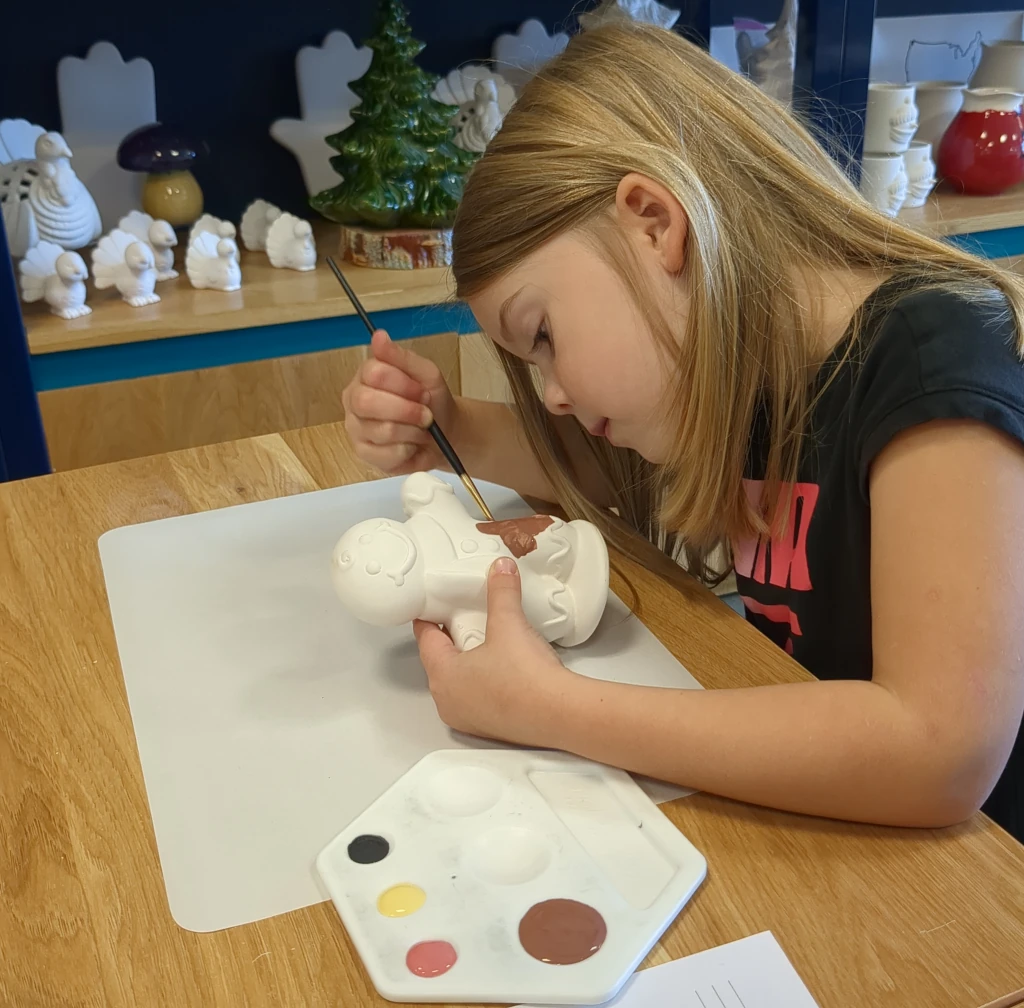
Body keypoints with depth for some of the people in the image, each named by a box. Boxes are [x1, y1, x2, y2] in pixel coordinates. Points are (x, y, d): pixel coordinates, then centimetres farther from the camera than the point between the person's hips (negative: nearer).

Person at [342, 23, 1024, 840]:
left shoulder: (932, 365, -20)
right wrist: (449, 432, -1)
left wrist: (551, 709, -24)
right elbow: (607, 464, 18)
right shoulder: (733, 378, 1)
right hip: (799, 844, 6)